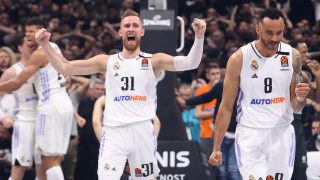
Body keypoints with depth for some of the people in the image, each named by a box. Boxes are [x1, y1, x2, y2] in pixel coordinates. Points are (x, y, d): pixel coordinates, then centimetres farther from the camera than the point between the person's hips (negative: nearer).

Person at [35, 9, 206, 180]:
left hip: (142, 131, 0)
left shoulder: (154, 61, 7)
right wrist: (45, 45, -5)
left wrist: (199, 37, -24)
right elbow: (65, 67, 9)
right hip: (114, 132, 0)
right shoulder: (106, 62, 10)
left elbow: (190, 63, -7)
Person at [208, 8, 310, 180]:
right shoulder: (239, 59, -7)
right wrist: (216, 148, -5)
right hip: (250, 135, -3)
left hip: (282, 135, 3)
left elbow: (295, 107, 9)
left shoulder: (292, 56, 0)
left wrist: (300, 98, -16)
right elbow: (226, 107, -2)